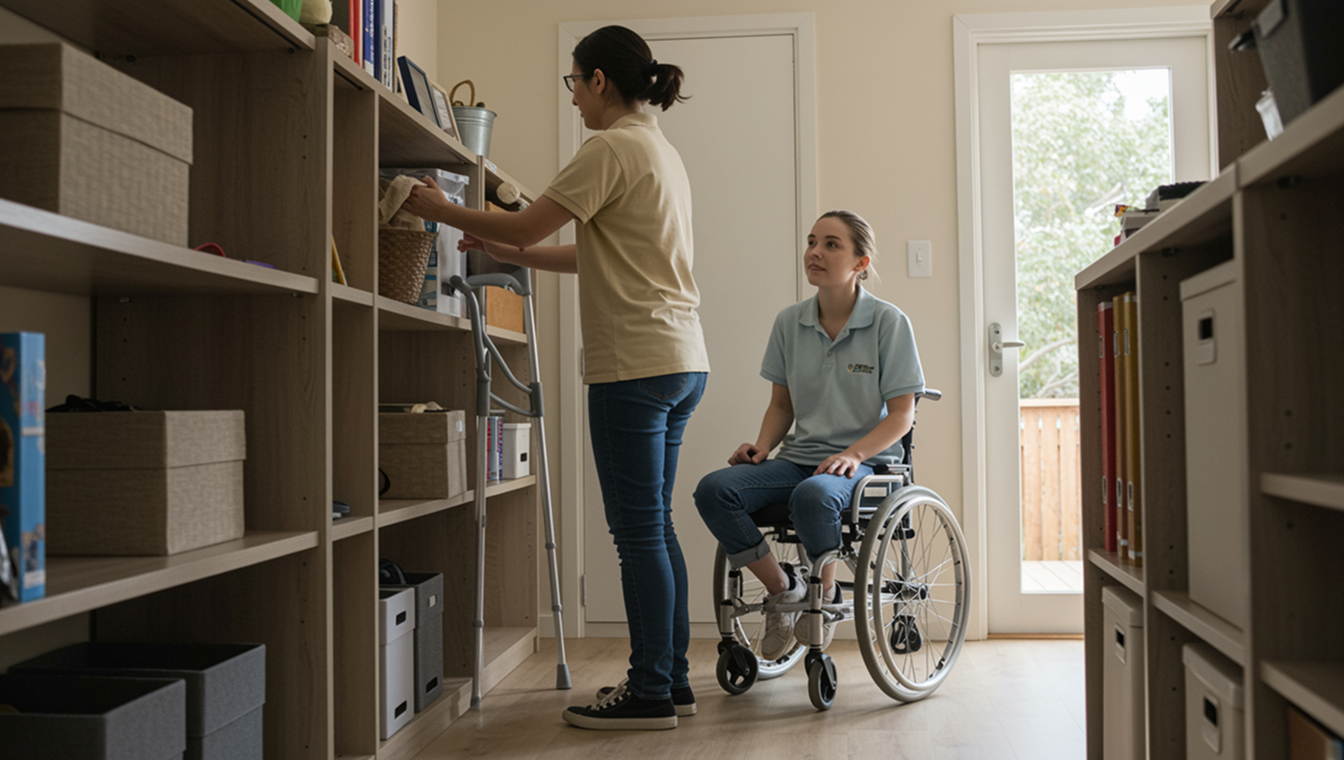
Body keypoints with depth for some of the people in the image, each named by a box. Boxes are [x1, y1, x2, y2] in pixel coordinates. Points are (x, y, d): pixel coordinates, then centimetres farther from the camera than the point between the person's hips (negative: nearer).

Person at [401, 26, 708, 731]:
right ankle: (670, 679, 20)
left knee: (639, 531, -3)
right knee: (652, 527, 13)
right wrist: (503, 251, 20)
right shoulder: (661, 151, 20)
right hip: (680, 361, 10)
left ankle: (650, 693, 4)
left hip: (634, 364, -9)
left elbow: (526, 227, -11)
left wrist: (441, 210, 4)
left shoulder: (613, 149, -10)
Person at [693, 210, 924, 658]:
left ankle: (826, 595, -9)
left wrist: (853, 454, -20)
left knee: (813, 495, -39)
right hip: (800, 456, 5)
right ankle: (783, 590, -3)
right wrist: (762, 446, -3)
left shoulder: (889, 323, -4)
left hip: (865, 462, -4)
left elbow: (901, 414, -4)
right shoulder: (790, 323, 8)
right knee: (713, 490, -22)